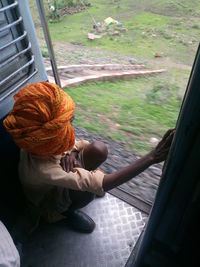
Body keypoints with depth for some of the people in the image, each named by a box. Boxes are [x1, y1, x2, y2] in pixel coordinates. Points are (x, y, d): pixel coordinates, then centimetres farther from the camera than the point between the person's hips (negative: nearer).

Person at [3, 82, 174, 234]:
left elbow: (75, 143, -8)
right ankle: (66, 211, -2)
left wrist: (72, 152, -34)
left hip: (59, 173, 5)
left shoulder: (40, 143, -26)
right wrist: (152, 158, -52)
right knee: (88, 190, -37)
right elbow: (104, 184, -49)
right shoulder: (42, 170, -45)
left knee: (99, 149, -18)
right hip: (50, 205, -5)